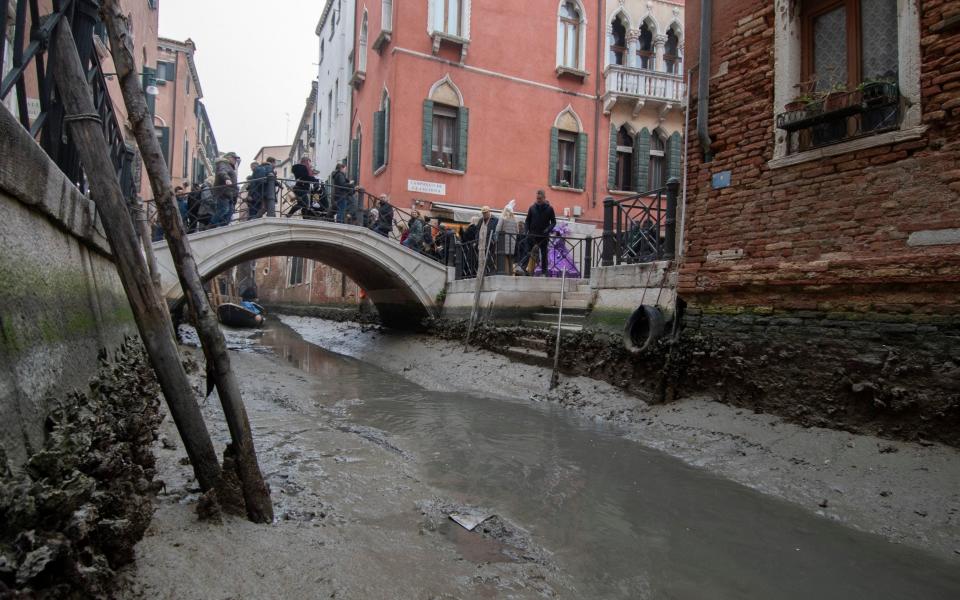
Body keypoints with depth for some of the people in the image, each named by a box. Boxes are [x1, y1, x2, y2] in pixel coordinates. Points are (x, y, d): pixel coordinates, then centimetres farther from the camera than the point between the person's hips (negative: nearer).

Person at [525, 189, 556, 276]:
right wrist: (527, 231, -2)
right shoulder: (532, 208, 6)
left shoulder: (549, 209, 2)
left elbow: (553, 222, 3)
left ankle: (544, 271, 9)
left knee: (544, 254, 4)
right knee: (531, 253, 0)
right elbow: (528, 220, 11)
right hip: (532, 235, 1)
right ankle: (529, 270, 3)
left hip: (544, 235, -1)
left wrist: (548, 229, -15)